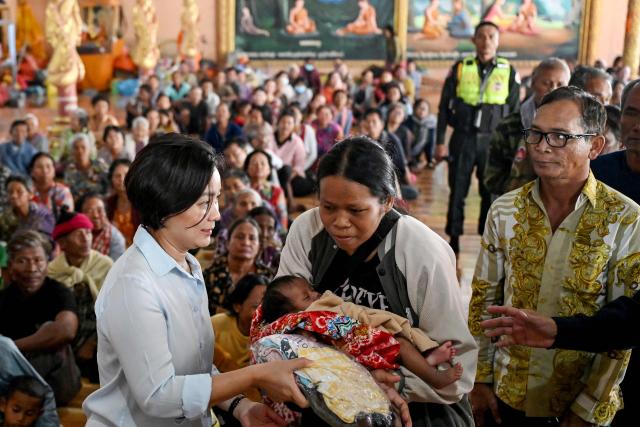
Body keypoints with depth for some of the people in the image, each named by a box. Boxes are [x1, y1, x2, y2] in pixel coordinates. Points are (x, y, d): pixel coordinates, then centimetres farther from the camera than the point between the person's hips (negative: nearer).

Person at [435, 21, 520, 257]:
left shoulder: (508, 72, 2)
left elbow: (515, 113, 7)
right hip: (462, 138, 0)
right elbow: (444, 107, 4)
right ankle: (454, 240, 17)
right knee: (457, 191, 4)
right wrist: (440, 142, -1)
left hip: (493, 140, 0)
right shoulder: (460, 68, 2)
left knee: (492, 193, 4)